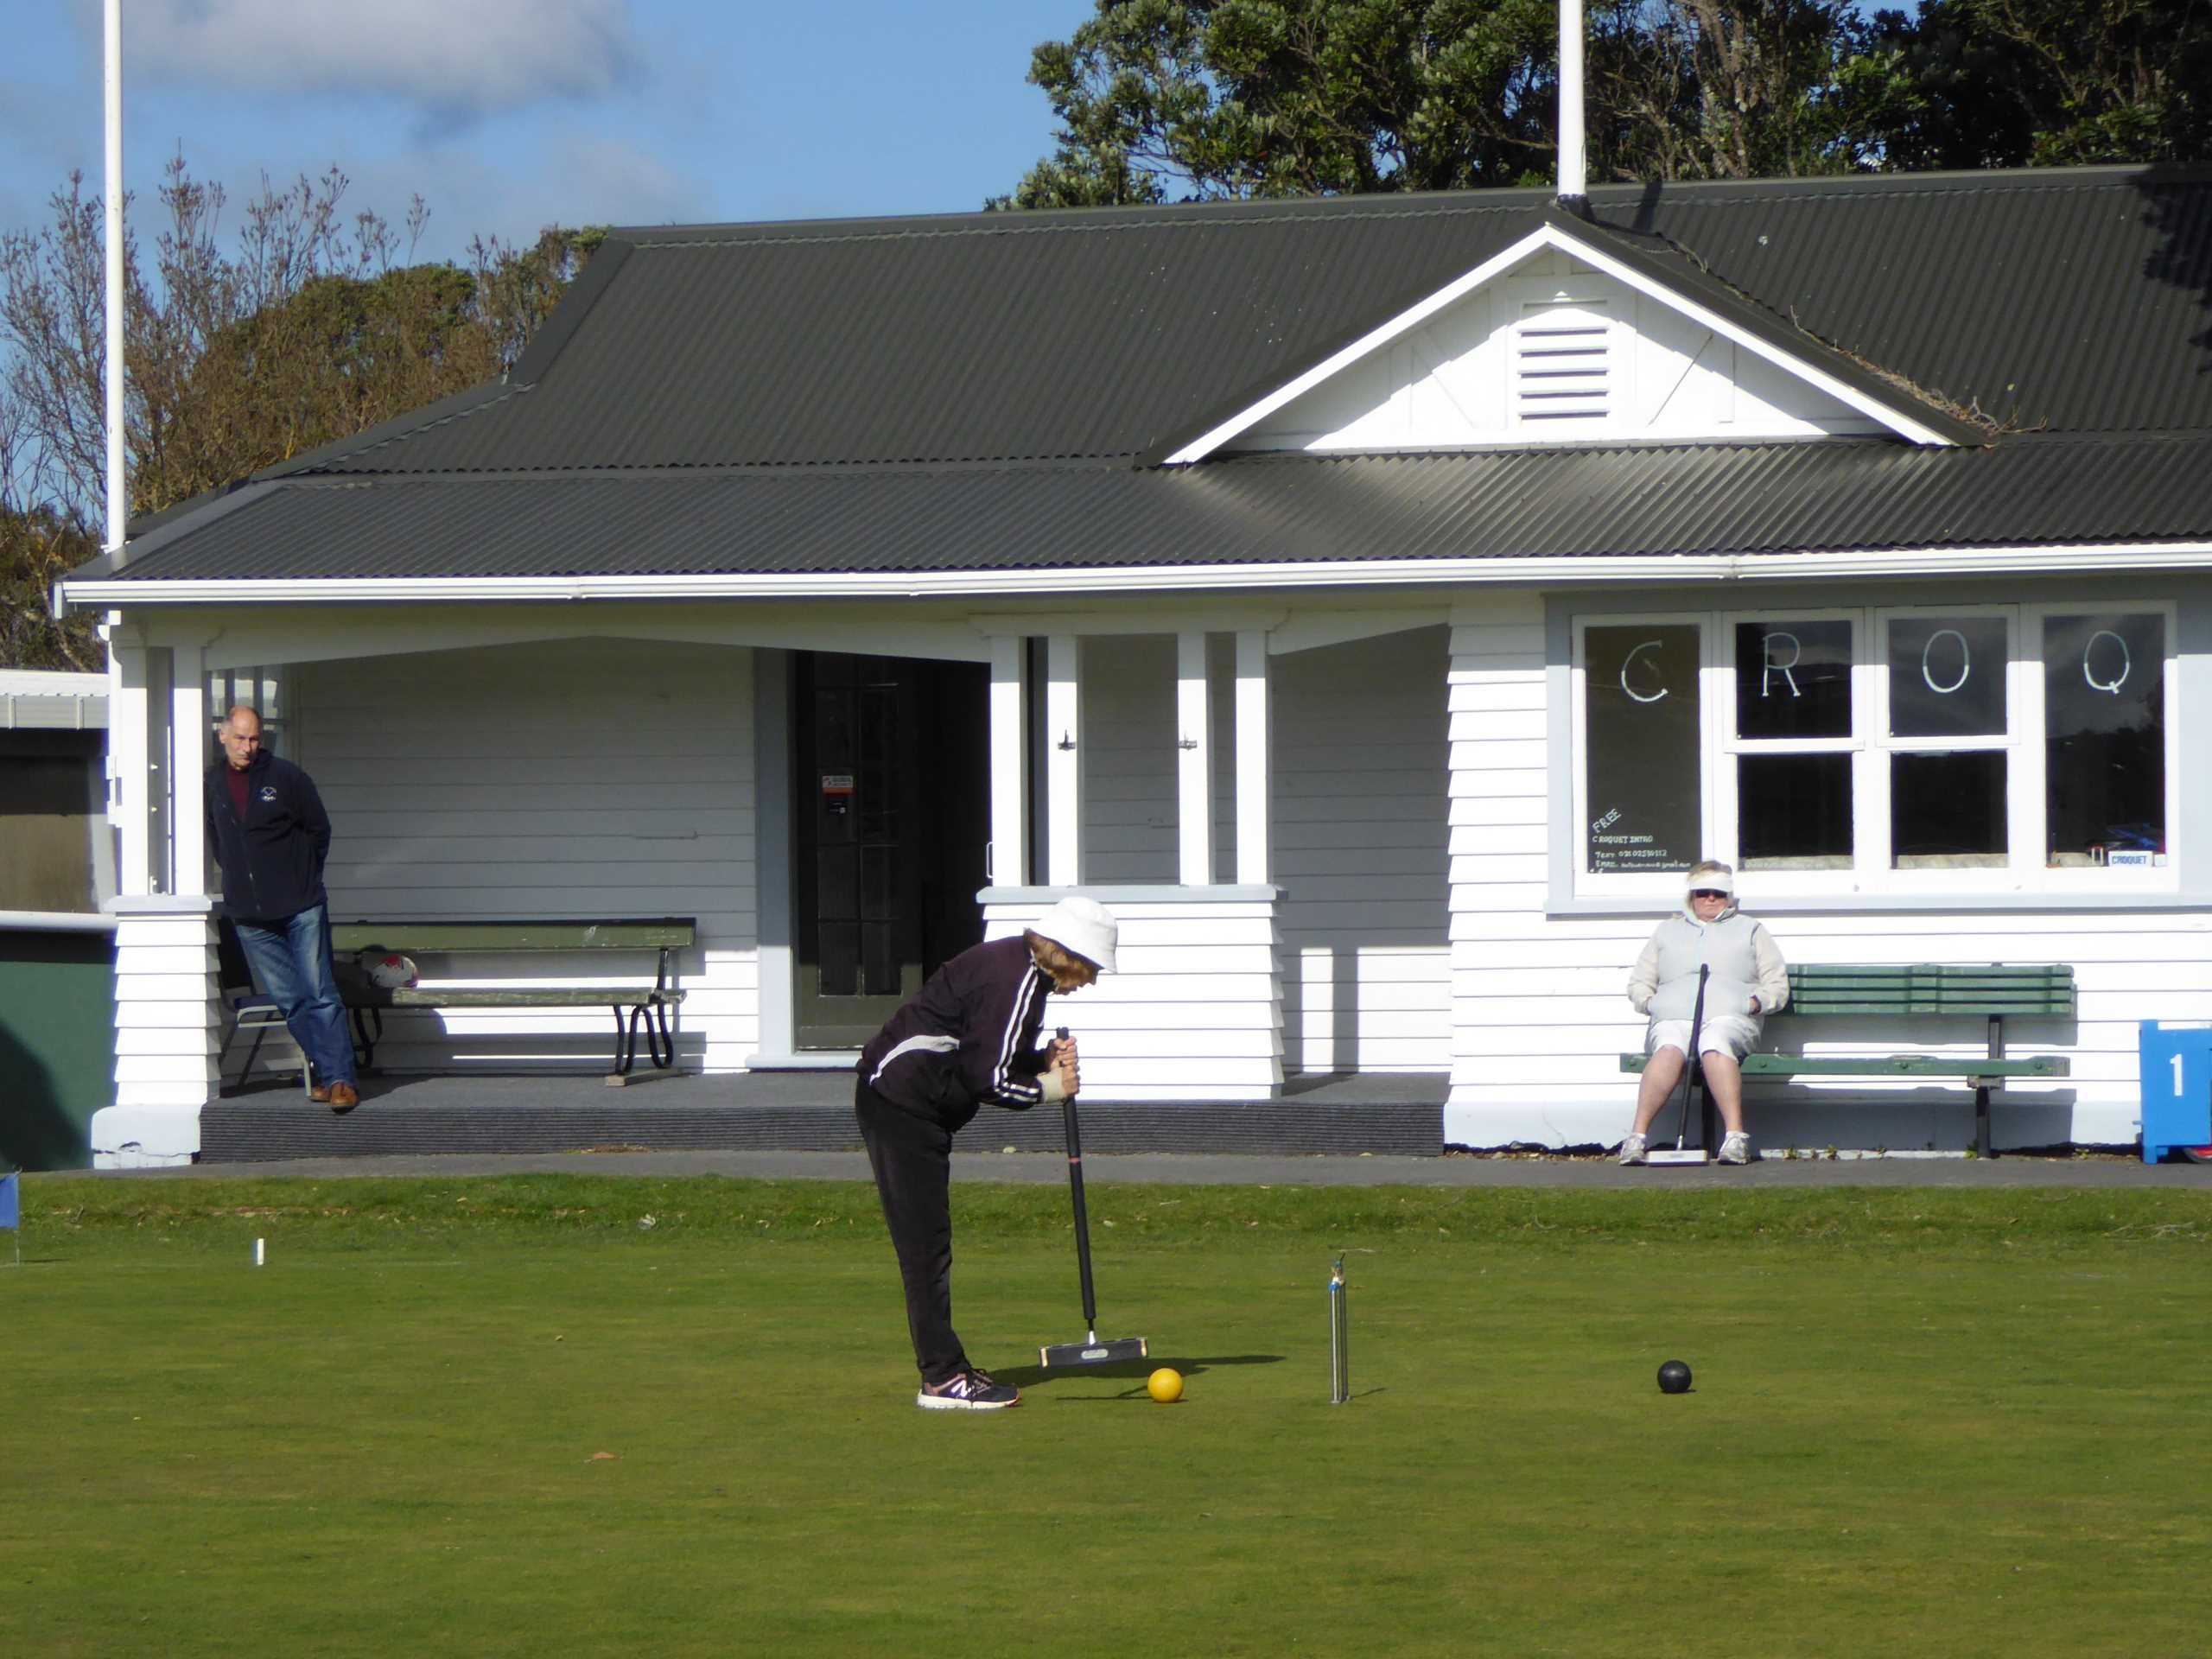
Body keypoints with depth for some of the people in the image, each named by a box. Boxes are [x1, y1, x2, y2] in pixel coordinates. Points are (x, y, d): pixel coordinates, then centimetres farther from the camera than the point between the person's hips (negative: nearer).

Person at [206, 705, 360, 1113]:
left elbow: (319, 829, 4)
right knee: (291, 1001, 4)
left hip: (300, 907, -4)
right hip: (250, 917, 4)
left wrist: (302, 877, 8)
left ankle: (340, 1079, -9)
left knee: (321, 995, -7)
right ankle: (326, 1071, 11)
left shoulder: (285, 776, -4)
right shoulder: (212, 784, 7)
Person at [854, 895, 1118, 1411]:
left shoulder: (1020, 968, 13)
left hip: (909, 1105, 11)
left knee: (928, 1243, 12)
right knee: (926, 1241, -8)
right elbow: (987, 1078, -21)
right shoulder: (1016, 981, -19)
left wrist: (1047, 1060, 0)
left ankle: (946, 1368, 16)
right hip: (901, 1102, -11)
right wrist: (1047, 1089, -5)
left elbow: (990, 1057, 17)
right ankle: (942, 1378, -7)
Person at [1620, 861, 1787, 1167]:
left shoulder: (1749, 930, 27)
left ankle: (1735, 1135, -48)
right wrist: (1649, 1001, 5)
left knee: (1715, 1045, -39)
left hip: (1729, 1016, -1)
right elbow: (1639, 983, 28)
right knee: (1669, 1050, -36)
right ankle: (1638, 1135, -45)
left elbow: (1778, 985, 20)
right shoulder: (1668, 930, 32)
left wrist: (1756, 1002, -1)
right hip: (1672, 1017, 1)